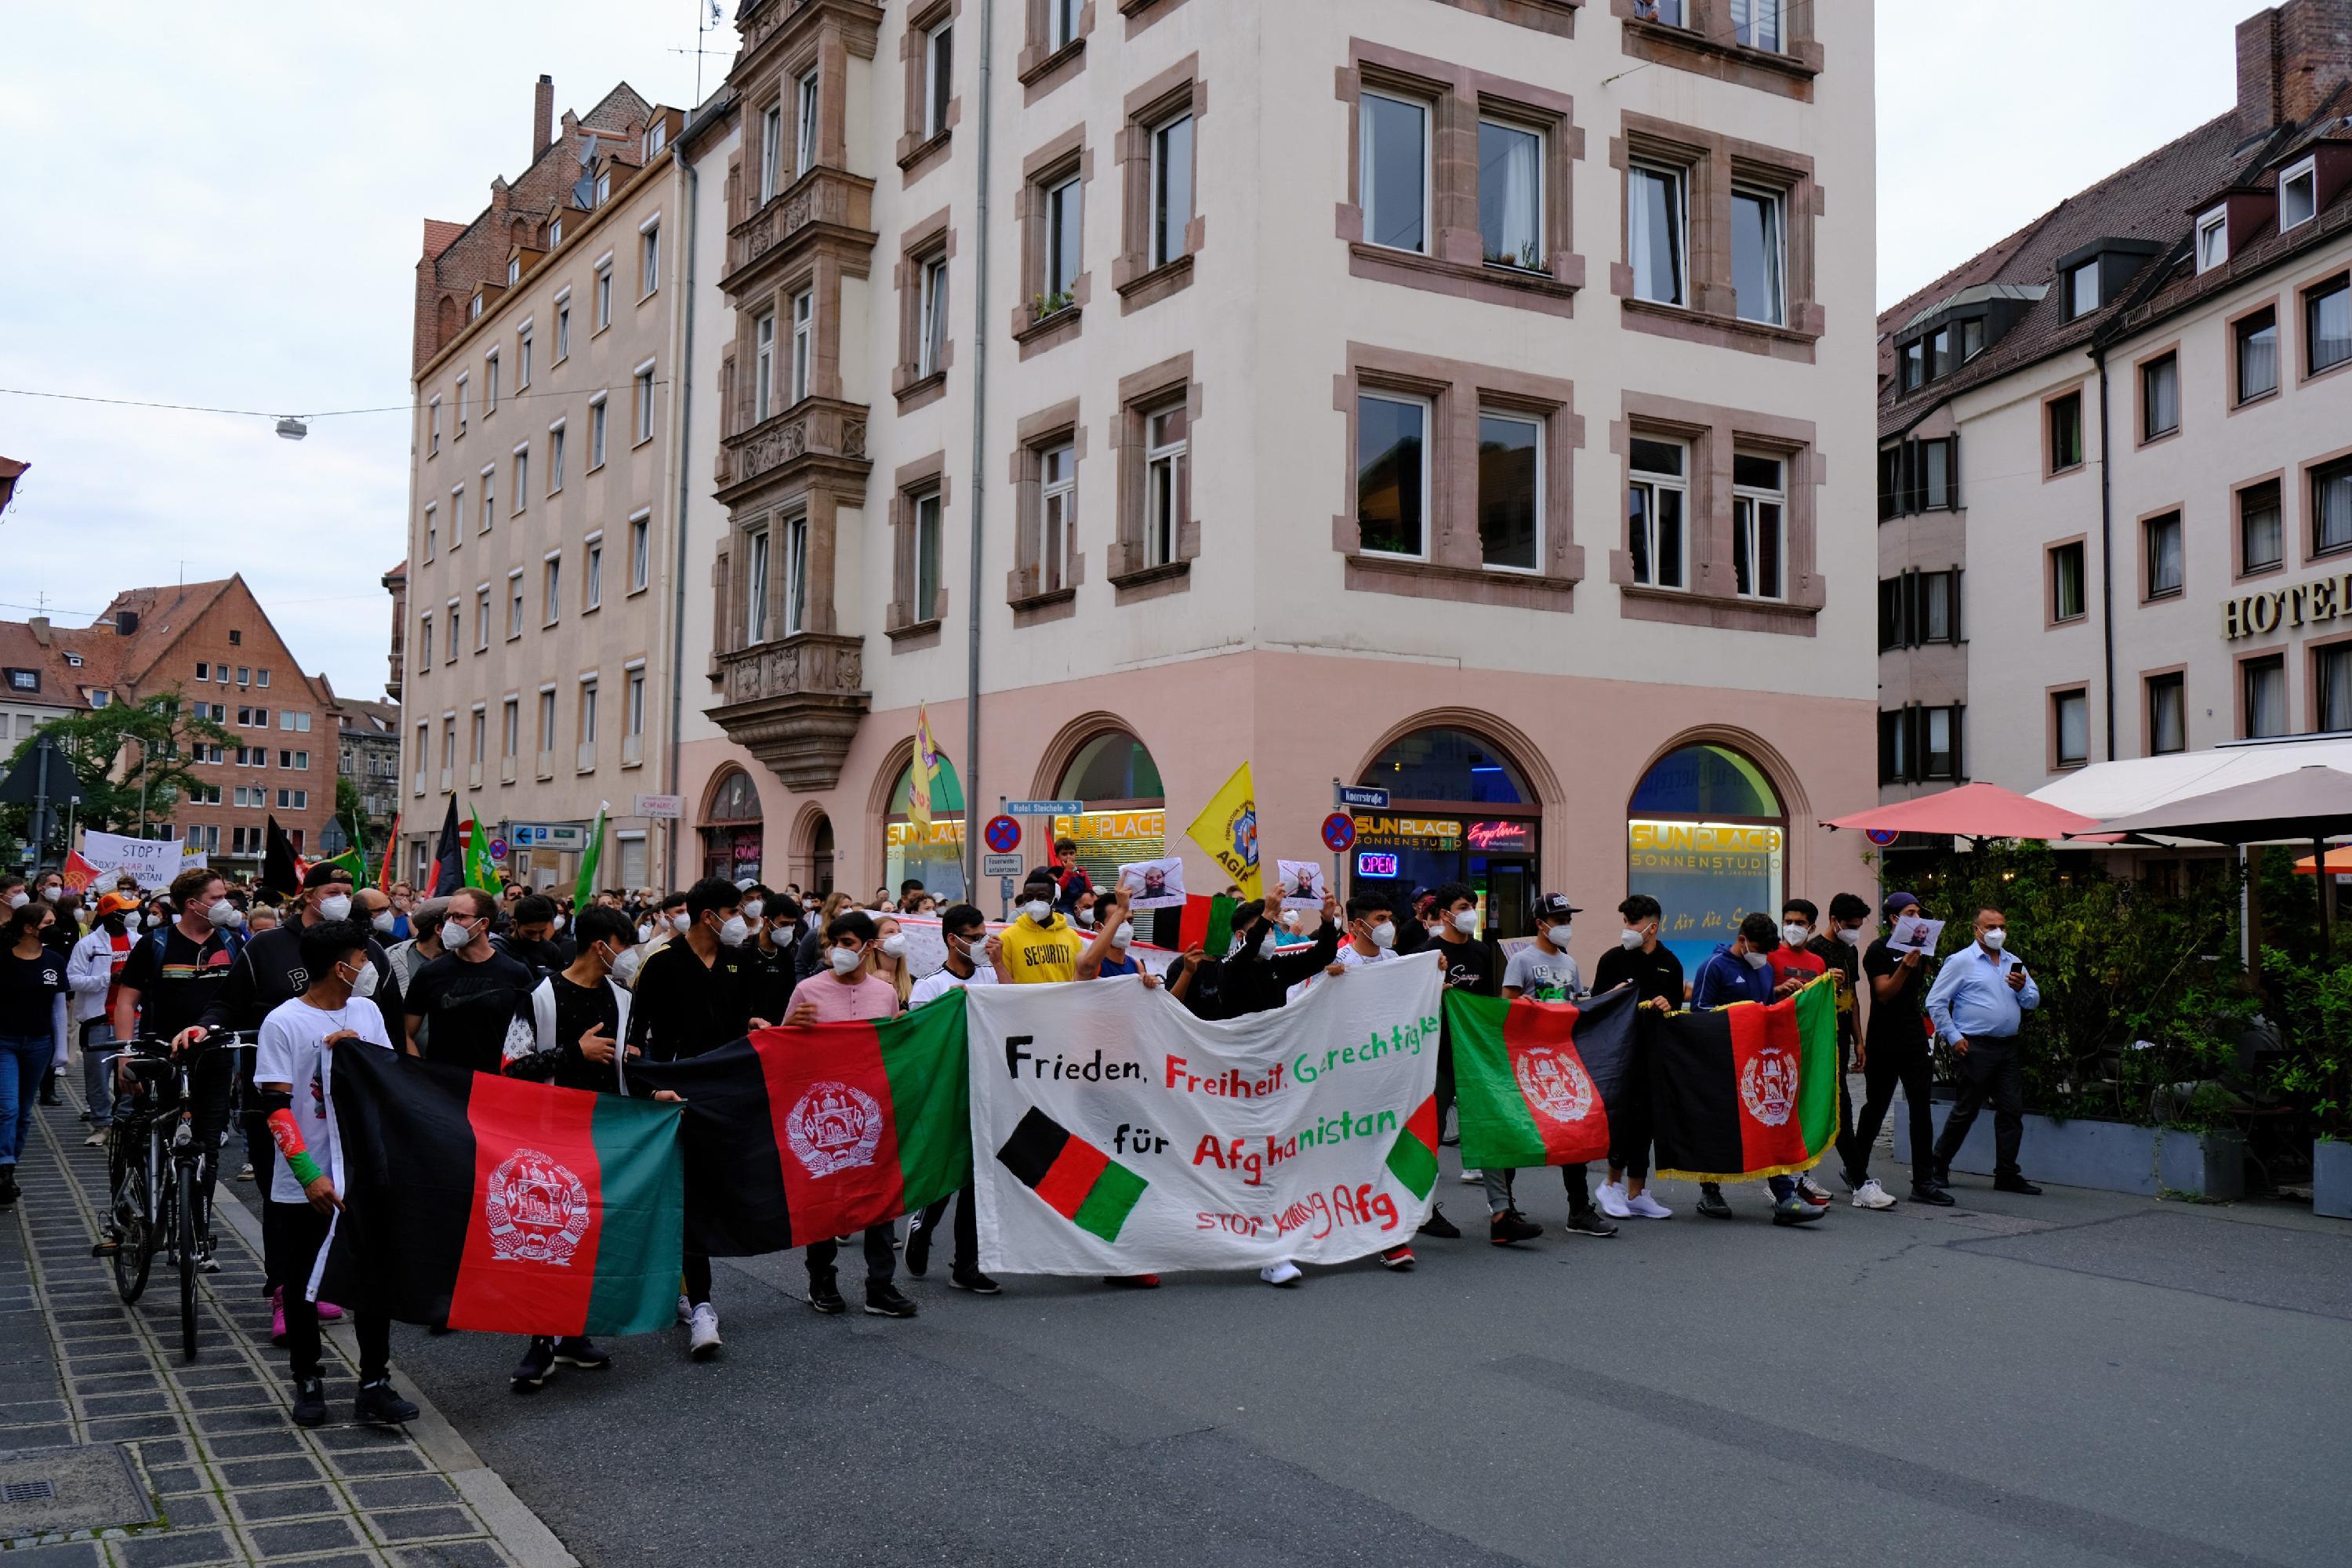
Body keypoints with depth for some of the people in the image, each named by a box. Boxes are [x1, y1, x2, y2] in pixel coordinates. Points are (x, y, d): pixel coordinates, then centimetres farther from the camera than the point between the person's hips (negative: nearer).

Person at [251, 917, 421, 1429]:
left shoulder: (366, 1012, 6)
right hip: (304, 1186, -4)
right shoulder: (283, 1023, -10)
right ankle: (307, 1382, 25)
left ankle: (374, 1386, 8)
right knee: (301, 1286, 10)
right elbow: (275, 1107, -13)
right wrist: (310, 1175, -20)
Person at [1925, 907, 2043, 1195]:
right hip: (1976, 1047, -6)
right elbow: (1935, 1002, -4)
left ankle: (2007, 1174, 9)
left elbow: (2034, 1002, 15)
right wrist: (1953, 1037, -9)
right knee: (1966, 1110, -1)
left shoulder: (2013, 963, 15)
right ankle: (1938, 1167, 11)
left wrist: (2022, 988, -7)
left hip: (2008, 1048, 6)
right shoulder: (1961, 961, -2)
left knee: (2012, 1110, 3)